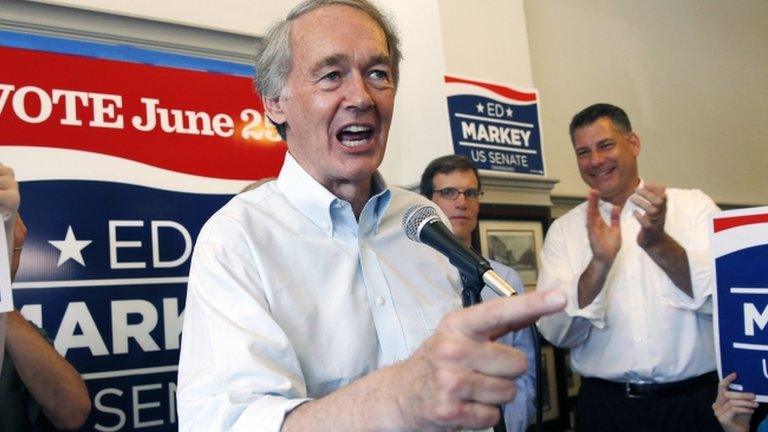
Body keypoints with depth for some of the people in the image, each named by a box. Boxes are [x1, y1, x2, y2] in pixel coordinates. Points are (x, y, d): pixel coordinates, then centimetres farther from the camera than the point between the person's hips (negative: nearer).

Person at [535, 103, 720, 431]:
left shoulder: (693, 206, -2)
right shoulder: (563, 230, 0)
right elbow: (556, 332, -8)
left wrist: (658, 243, -25)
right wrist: (600, 263, -23)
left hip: (696, 402, 0)